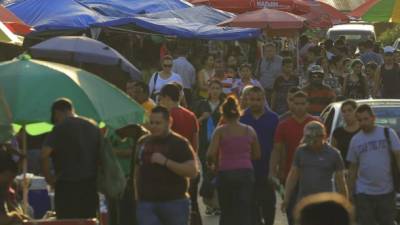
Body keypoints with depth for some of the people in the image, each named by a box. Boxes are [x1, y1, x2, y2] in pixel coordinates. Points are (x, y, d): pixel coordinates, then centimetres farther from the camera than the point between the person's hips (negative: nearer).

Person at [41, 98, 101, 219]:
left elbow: (44, 155, -18)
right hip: (91, 186, 6)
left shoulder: (60, 127, -8)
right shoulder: (93, 126, 11)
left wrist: (49, 177, -6)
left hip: (68, 186, -6)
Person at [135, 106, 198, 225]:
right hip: (146, 203, 3)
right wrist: (136, 196, 13)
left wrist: (165, 161, -22)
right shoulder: (143, 143, 11)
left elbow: (193, 171, -15)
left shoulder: (180, 143, -4)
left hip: (174, 203, -3)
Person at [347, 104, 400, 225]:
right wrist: (350, 191, 9)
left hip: (386, 191, -1)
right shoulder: (355, 140, 6)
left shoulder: (388, 133, 0)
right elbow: (353, 168, 10)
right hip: (364, 192, 1)